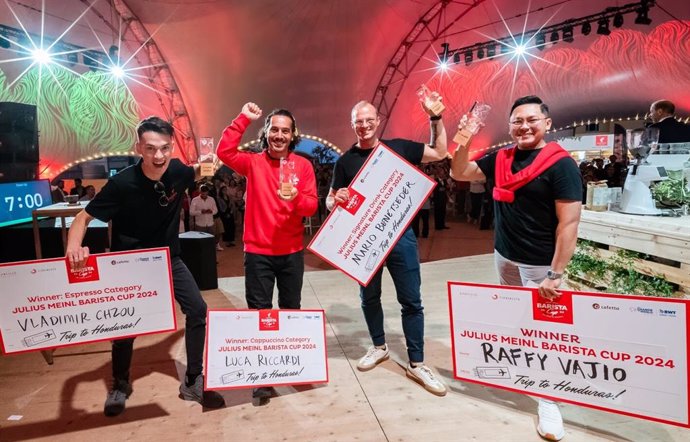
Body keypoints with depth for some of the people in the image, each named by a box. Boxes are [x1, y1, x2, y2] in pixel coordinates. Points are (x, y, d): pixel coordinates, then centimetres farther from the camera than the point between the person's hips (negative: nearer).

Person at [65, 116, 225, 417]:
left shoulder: (180, 172, -15)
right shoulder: (121, 183, -26)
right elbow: (84, 217, -19)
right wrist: (74, 246, -38)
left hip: (168, 257, 3)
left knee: (197, 309, -5)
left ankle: (193, 382, 11)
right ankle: (120, 385, 31)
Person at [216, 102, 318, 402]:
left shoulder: (303, 165, 1)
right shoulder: (253, 163, 0)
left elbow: (312, 206, -3)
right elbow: (225, 152, -18)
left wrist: (295, 198, -25)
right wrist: (244, 119, -18)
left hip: (292, 252, 1)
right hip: (257, 251, -1)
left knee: (291, 310, 15)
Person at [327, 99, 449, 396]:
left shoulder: (398, 147, 3)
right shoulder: (345, 161, 3)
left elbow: (440, 153, 9)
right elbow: (329, 202, 5)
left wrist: (436, 119, -1)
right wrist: (337, 199, -19)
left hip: (400, 234, -1)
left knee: (411, 300, 3)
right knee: (369, 298, 15)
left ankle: (416, 364, 16)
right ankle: (379, 347, 38)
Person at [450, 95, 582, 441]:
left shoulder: (561, 164, -14)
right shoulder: (499, 159, 4)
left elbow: (569, 223, -17)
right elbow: (459, 173, 12)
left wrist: (555, 274, -20)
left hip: (539, 265, -6)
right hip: (504, 257, 6)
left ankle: (548, 401, 16)